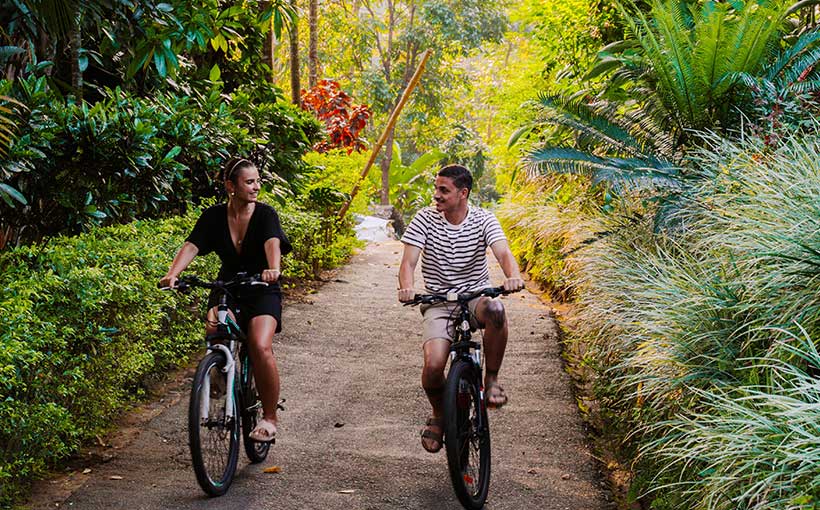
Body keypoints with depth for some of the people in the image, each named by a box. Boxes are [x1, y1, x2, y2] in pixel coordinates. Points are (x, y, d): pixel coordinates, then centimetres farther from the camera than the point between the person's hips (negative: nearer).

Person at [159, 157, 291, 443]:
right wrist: (172, 274, -33)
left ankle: (269, 416, -7)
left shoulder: (265, 214, -8)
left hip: (262, 292, -2)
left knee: (260, 347, -26)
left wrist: (273, 269, -50)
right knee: (215, 330, -31)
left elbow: (272, 243, -28)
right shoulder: (214, 216, -1)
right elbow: (191, 246, -14)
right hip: (226, 290, 2)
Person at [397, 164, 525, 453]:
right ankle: (438, 414, 11)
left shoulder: (483, 220, -4)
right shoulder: (425, 219, -4)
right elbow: (408, 262, -11)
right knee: (433, 365, -24)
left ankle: (492, 379, -14)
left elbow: (503, 253, -19)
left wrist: (513, 276, -43)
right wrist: (406, 288, -34)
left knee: (495, 311, -39)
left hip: (476, 296, 0)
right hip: (438, 302, 0)